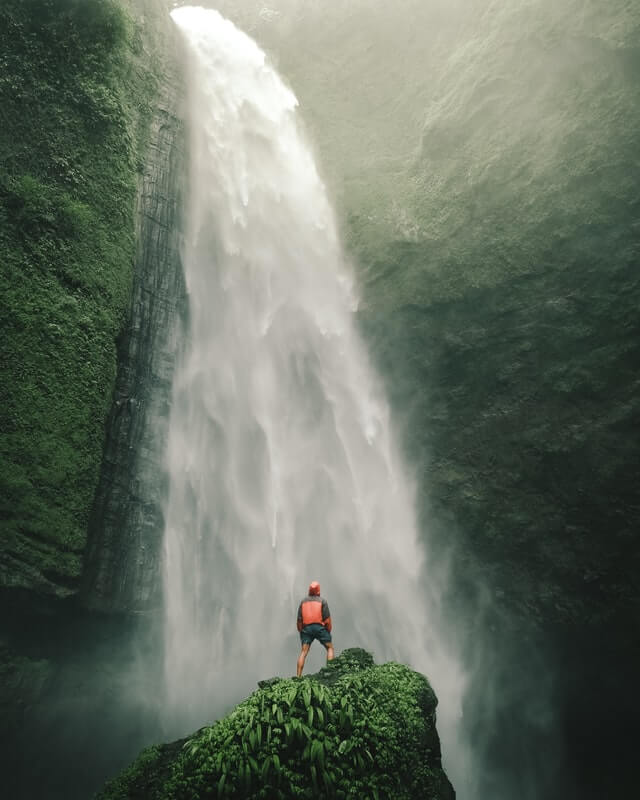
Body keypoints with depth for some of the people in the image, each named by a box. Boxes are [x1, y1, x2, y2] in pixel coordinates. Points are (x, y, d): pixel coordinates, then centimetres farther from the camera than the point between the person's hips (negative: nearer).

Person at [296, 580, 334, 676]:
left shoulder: (303, 601, 11)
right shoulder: (322, 600, 2)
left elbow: (299, 619, 7)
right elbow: (327, 618, -3)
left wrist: (300, 631, 16)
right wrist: (329, 631, 8)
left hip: (307, 628, 3)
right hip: (320, 627, -2)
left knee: (303, 652, 2)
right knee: (330, 648, 11)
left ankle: (298, 676, -5)